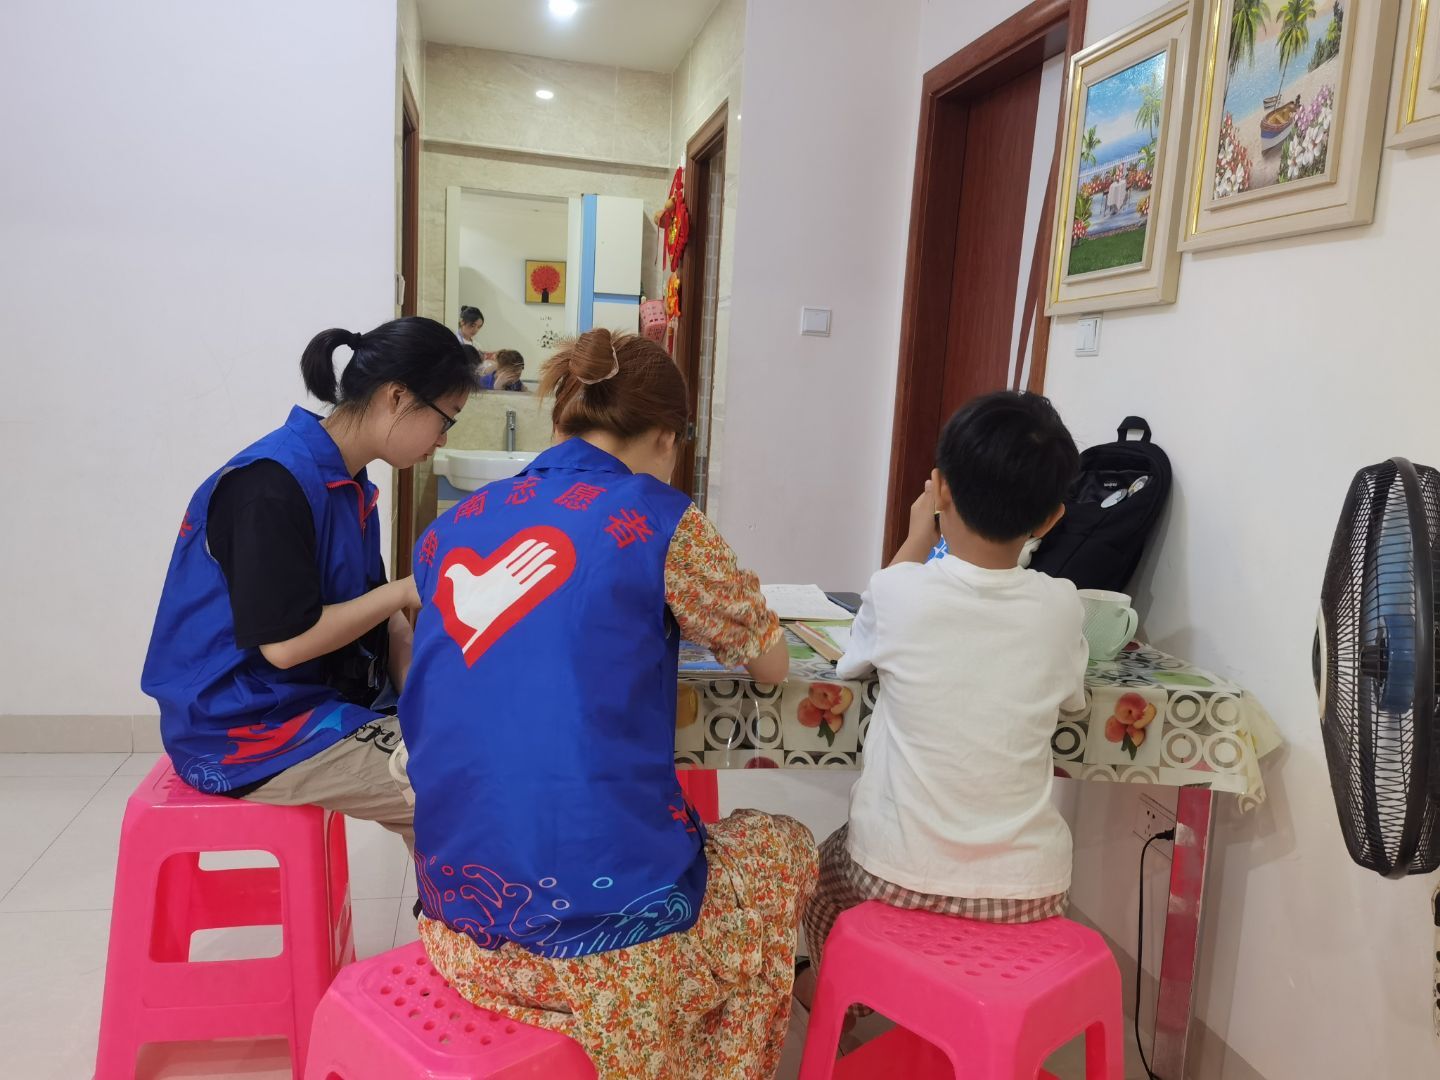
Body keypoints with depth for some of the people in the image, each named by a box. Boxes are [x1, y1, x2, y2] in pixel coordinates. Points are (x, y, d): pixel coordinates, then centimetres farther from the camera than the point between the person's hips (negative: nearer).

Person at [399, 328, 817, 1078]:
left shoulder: (452, 528, 7)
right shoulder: (658, 519, -8)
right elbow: (772, 664, 6)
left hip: (458, 915, 6)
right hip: (597, 921, -5)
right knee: (783, 848, 25)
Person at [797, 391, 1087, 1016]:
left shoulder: (900, 593, -16)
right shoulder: (1061, 608, -9)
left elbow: (854, 661, 8)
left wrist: (916, 543, 15)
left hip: (900, 878, -2)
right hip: (1028, 892, 3)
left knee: (833, 858, 30)